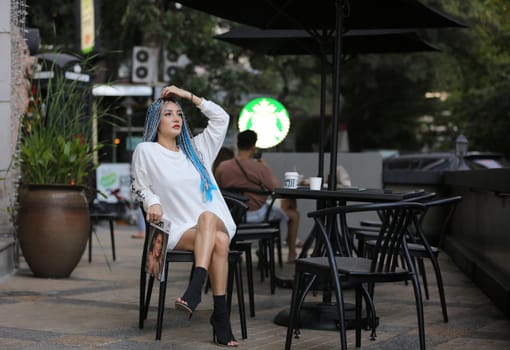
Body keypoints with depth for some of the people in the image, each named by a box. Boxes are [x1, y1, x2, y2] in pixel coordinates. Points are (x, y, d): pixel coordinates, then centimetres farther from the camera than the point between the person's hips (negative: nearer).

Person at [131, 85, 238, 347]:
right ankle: (220, 314, -39)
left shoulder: (195, 148, 21)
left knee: (207, 216, -38)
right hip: (178, 230, -3)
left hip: (217, 222, 3)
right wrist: (152, 202, -5)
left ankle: (195, 287, -51)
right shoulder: (145, 151, 11)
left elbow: (221, 118, 19)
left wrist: (187, 95, 16)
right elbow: (139, 186, 17)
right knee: (218, 242, -35)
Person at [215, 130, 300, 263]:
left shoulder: (222, 167, -8)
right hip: (256, 214, -5)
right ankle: (292, 254, 24)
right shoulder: (260, 167, -21)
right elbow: (276, 188, -13)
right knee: (293, 213, 17)